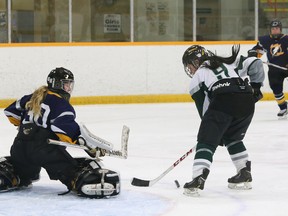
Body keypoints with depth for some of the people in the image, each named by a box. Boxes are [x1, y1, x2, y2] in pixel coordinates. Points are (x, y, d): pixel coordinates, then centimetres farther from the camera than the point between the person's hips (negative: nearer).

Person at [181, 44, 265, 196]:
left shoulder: (198, 76, 21)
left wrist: (215, 132, 21)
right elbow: (254, 64, 22)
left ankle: (198, 180, -16)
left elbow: (204, 109, 16)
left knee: (206, 142, 0)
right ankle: (245, 175, 26)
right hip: (247, 101, 5)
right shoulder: (228, 63, 33)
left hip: (222, 101, -5)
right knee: (232, 138, 27)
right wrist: (256, 86, 31)